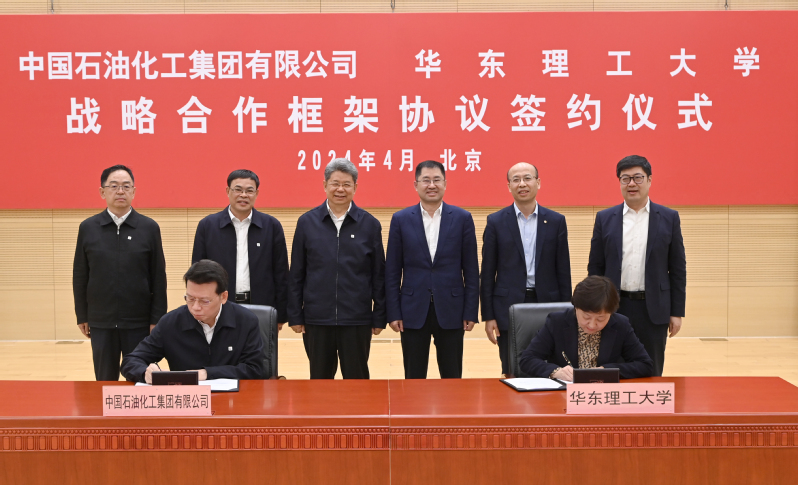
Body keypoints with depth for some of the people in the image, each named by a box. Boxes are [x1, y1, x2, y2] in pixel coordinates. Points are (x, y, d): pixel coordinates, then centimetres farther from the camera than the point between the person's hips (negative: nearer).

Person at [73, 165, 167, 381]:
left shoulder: (149, 228, -1)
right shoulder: (87, 228, 2)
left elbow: (158, 277, -1)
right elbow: (80, 276, 6)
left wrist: (157, 318, -4)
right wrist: (82, 316, 4)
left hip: (139, 321, -1)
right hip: (100, 322, 1)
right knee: (105, 380, 11)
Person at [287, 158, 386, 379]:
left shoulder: (369, 224, 1)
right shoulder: (307, 222, 2)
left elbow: (379, 275, 3)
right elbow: (296, 274, 4)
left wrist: (379, 317, 1)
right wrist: (294, 315, 1)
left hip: (357, 319, 0)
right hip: (316, 319, 1)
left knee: (357, 378, 7)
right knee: (319, 379, 12)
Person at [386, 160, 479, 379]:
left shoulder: (462, 218, 2)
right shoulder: (401, 219, 3)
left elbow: (471, 270, 2)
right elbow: (392, 272, 3)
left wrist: (470, 312, -3)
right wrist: (394, 313, -2)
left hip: (450, 310, 0)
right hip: (413, 311, 0)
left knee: (452, 377, 7)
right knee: (414, 378, 7)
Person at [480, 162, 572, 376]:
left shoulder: (556, 221, 5)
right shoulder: (496, 222, 2)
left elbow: (563, 271, 6)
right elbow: (487, 273, 2)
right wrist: (488, 316, -3)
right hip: (509, 308, -1)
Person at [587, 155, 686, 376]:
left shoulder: (669, 218, 4)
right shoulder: (605, 218, 5)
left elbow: (678, 268, 4)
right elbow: (595, 267, 7)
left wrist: (677, 312, 0)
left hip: (653, 309, 0)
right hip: (615, 308, 1)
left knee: (651, 373, 7)